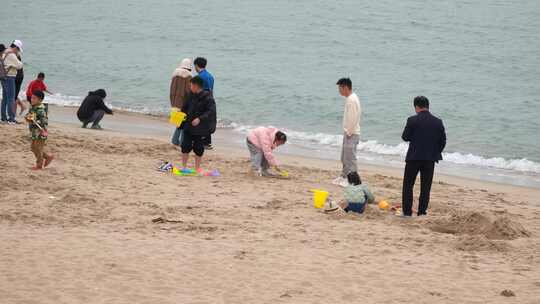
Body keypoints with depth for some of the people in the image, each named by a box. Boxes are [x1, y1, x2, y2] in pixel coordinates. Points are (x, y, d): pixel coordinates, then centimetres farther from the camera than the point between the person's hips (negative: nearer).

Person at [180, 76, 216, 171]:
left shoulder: (207, 98, -14)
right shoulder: (191, 96, 7)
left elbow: (211, 111, -21)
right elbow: (185, 108, 19)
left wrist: (200, 119, -30)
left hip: (200, 129, -5)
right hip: (188, 126, 5)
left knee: (198, 149, 5)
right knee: (185, 146, 2)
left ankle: (197, 168, 18)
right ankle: (184, 166, 12)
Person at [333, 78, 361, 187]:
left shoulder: (352, 100, -19)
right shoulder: (349, 98, 13)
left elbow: (352, 118, -22)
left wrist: (349, 132, -18)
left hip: (351, 133, -11)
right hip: (348, 132, 11)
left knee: (350, 157, -7)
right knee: (344, 157, 18)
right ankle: (343, 176, 28)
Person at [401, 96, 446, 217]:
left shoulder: (412, 120, -11)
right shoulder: (438, 122, -1)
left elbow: (405, 137, -4)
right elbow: (443, 140, 2)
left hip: (413, 158, -3)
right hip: (430, 159, 3)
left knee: (408, 184, 9)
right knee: (425, 186, 9)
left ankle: (407, 211, 6)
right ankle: (422, 211, 8)